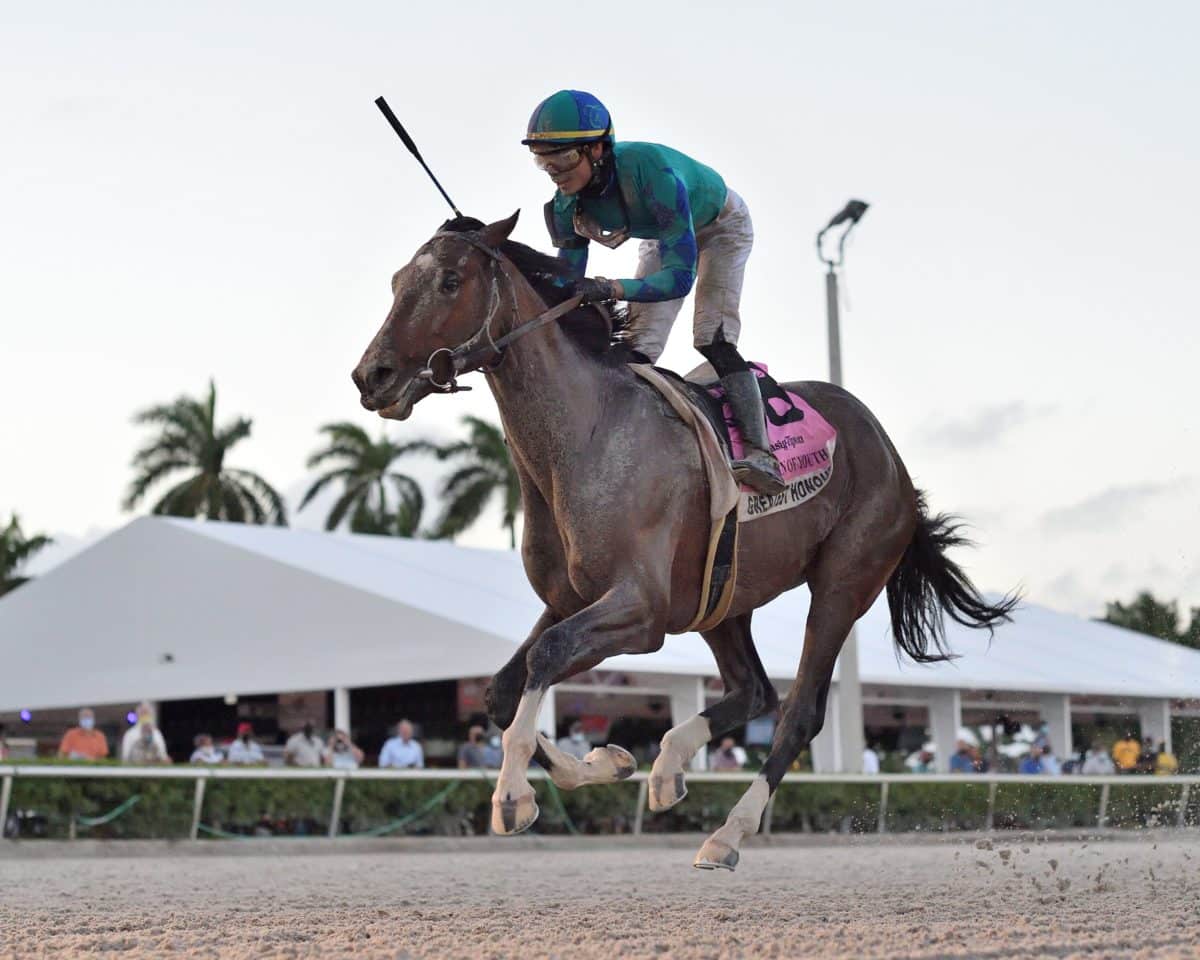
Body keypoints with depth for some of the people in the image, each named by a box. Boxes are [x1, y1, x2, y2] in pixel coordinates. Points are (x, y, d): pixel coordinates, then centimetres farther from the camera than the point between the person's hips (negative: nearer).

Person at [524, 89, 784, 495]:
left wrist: (610, 289, -62)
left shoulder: (653, 171, -45)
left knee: (712, 338, -22)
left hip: (721, 225, -6)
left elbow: (680, 274, -47)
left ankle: (759, 454, -25)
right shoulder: (568, 203, -25)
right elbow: (568, 283, -16)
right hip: (663, 237, 6)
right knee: (637, 350, -1)